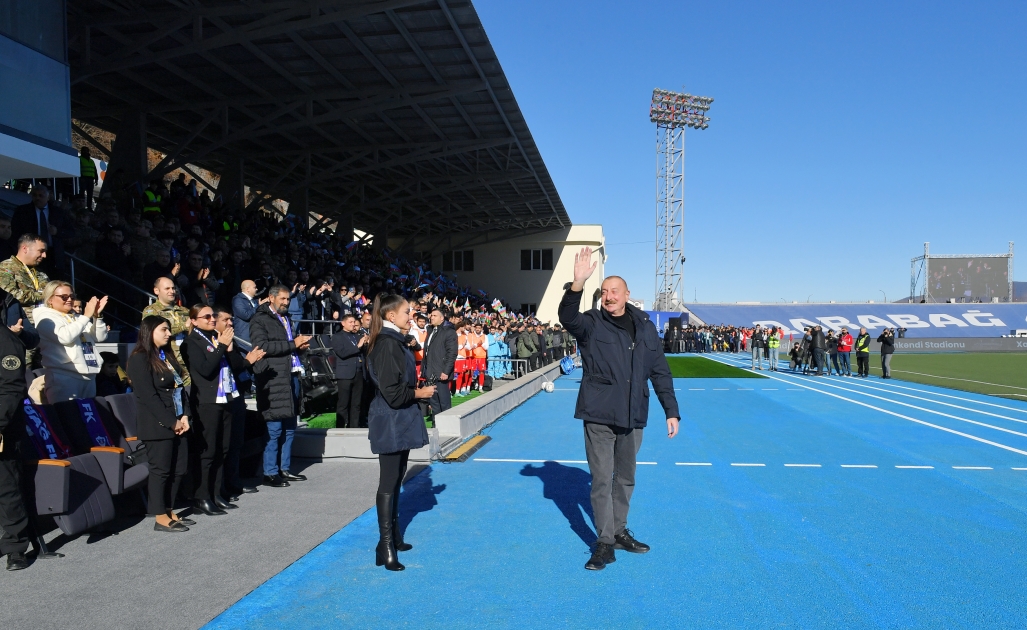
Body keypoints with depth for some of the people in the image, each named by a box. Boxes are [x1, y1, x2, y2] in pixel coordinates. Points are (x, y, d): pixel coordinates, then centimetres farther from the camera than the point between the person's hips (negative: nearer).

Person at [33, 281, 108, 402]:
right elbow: (65, 336, -19)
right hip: (64, 378, -7)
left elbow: (100, 337, 14)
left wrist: (97, 316, 0)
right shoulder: (45, 317, -1)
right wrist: (86, 316, -14)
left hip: (88, 376, 7)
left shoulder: (76, 318, 19)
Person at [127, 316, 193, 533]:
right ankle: (160, 518, 6)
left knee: (179, 469, 8)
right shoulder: (140, 359, -9)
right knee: (161, 469, -2)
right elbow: (148, 396, -16)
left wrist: (184, 416, 1)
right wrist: (170, 422, -15)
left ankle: (169, 511, 19)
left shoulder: (168, 356, 16)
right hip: (157, 425, -8)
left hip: (177, 422, 8)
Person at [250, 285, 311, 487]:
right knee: (274, 429, -4)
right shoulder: (260, 320, -2)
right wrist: (292, 344, -15)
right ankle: (270, 473, 5)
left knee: (290, 428, 10)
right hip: (273, 379, -8)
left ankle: (285, 469, 19)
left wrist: (300, 344, 8)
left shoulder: (286, 318, 21)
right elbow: (262, 345, -17)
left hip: (291, 376, 8)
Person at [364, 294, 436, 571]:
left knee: (396, 479, 17)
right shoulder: (388, 344, -19)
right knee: (388, 483, -4)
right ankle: (385, 545, 4)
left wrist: (416, 391, 3)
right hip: (391, 422, -10)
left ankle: (393, 535, 28)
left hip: (399, 421, 10)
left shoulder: (395, 341, 11)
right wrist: (420, 393, -11)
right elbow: (392, 392, -23)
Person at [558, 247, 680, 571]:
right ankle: (605, 543, 11)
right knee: (602, 480, 0)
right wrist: (578, 283, -43)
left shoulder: (645, 326, 5)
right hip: (599, 415, -3)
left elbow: (660, 371, 8)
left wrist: (671, 411, 5)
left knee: (625, 479, 16)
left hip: (633, 417, 4)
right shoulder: (591, 324, -5)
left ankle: (619, 532, 32)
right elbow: (567, 316, -28)